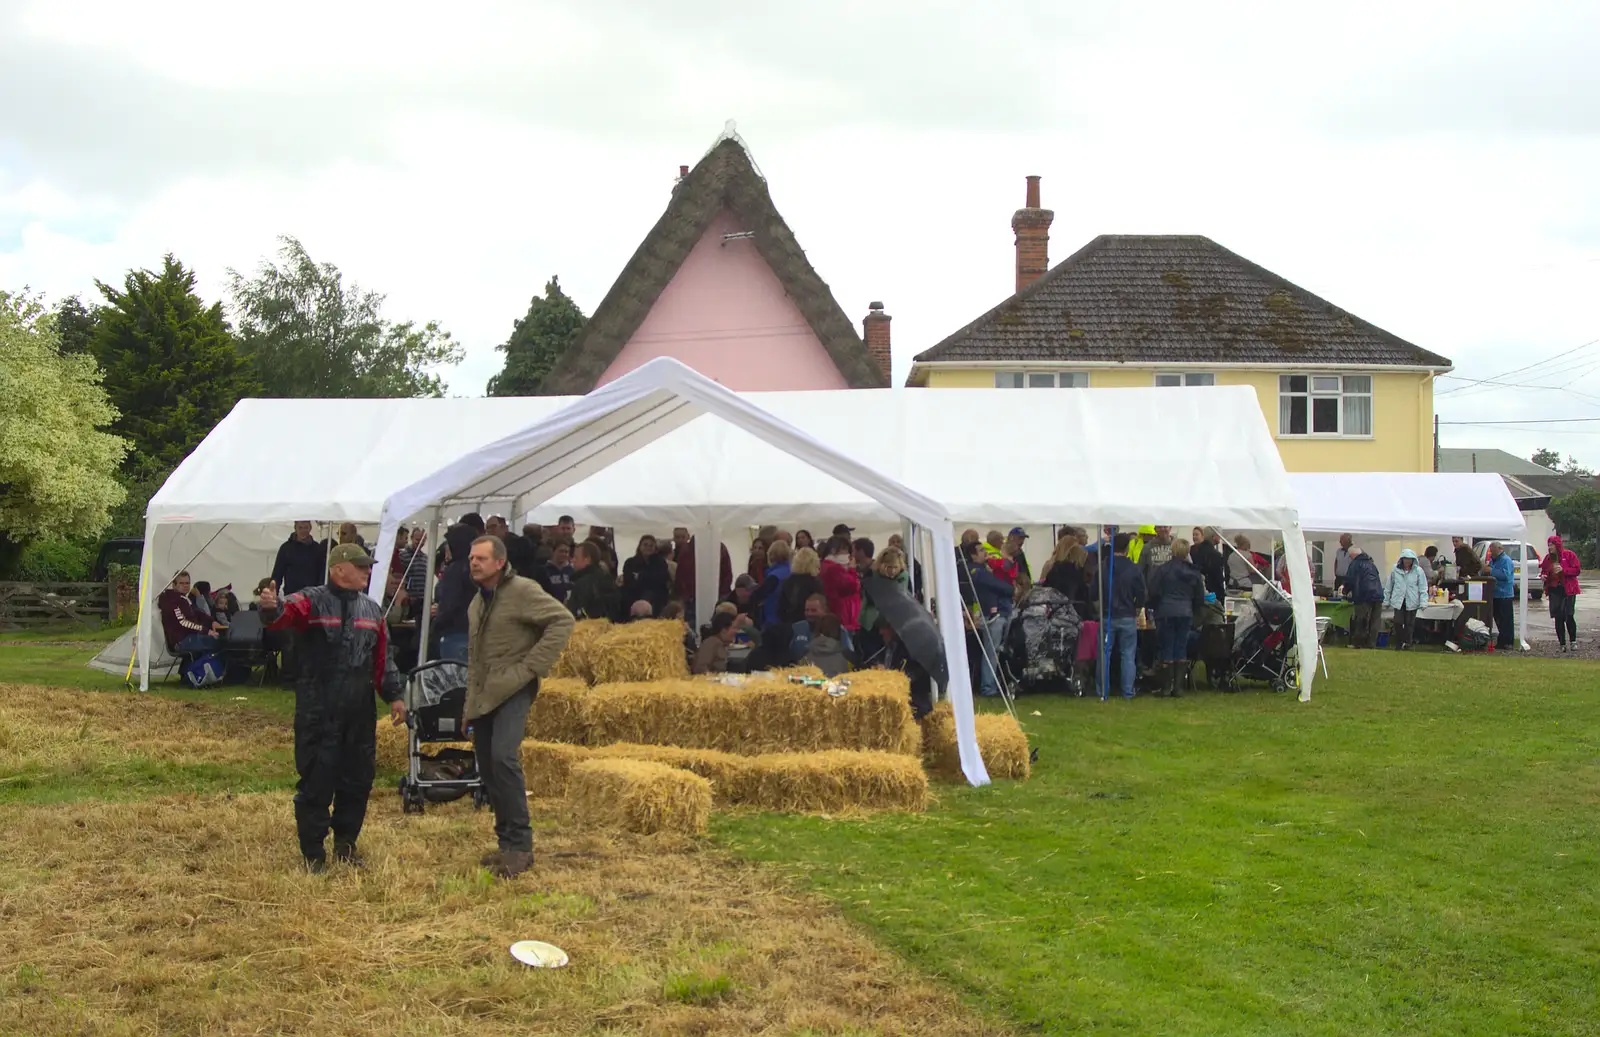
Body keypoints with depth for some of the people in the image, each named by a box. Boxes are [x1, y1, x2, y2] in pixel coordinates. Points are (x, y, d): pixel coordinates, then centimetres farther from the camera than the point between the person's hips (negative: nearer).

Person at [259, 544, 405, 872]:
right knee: (316, 782, -1)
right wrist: (271, 609, -49)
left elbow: (383, 658, 18)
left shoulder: (371, 610, 14)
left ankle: (346, 843, 27)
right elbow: (286, 614, -27)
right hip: (317, 712, -6)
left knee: (358, 778, 11)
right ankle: (313, 853, 9)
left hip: (360, 712, 6)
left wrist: (393, 696, 13)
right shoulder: (312, 602, -5)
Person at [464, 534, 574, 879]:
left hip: (512, 691, -9)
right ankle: (507, 843, 18)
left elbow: (563, 620, -17)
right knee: (487, 767, 8)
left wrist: (533, 665, -19)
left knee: (503, 758, -24)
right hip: (482, 695, 9)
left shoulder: (523, 591, -11)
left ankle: (519, 846, -18)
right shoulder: (478, 601, 17)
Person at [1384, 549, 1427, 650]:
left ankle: (1407, 642, 17)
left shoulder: (1418, 571, -3)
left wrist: (1423, 602, -11)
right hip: (1398, 601, 1)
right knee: (1398, 623, -3)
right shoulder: (1395, 570, 1)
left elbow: (1423, 588, -3)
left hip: (1412, 602, -1)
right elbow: (1389, 587, 9)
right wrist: (1386, 600, 12)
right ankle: (1398, 644, 9)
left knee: (1409, 624, 4)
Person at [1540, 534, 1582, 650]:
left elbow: (1576, 570, -8)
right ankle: (1563, 644, 8)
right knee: (1558, 618, 3)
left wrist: (1563, 569, -21)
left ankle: (1573, 641, 10)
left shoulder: (1569, 555, -5)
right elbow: (1544, 570, 21)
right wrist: (1543, 576, -2)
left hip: (1568, 590, -5)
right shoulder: (1548, 557, 10)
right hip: (1554, 591, 5)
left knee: (1569, 616, -7)